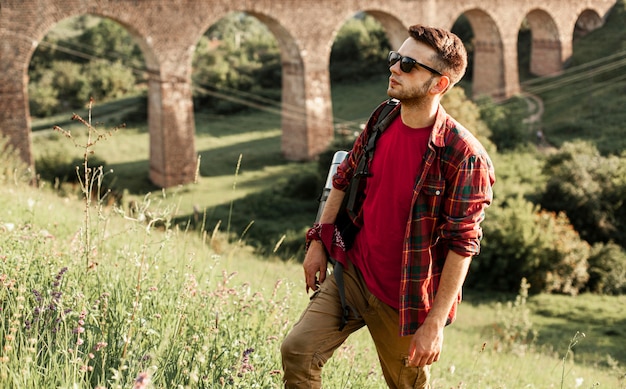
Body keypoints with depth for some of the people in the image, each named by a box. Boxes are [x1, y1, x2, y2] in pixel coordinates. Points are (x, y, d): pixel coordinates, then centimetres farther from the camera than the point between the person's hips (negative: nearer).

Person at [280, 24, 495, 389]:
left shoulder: (462, 156, -22)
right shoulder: (381, 122, -2)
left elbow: (462, 245, -20)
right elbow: (344, 179, 13)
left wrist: (435, 323, -20)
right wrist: (318, 240, 10)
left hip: (404, 300, -5)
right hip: (351, 273, 5)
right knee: (297, 352, -5)